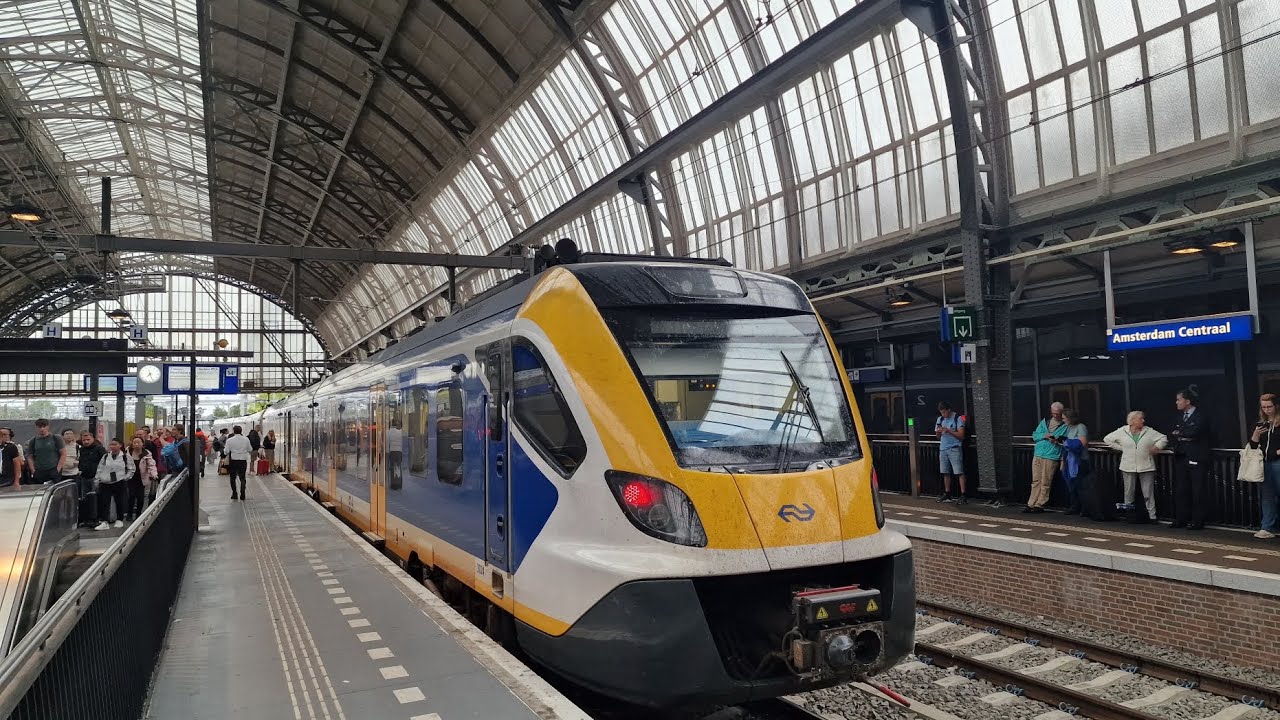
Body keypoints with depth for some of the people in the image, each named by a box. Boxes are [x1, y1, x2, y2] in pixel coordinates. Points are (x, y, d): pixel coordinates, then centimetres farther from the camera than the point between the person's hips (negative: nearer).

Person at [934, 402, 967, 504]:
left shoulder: (958, 419, -5)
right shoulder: (940, 420, 13)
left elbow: (961, 435, -10)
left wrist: (948, 430, -19)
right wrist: (938, 432, -6)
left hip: (954, 449, -6)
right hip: (943, 449, 6)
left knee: (959, 472, -8)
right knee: (945, 473, 8)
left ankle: (963, 495, -8)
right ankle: (947, 495, 16)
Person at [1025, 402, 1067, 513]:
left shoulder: (1065, 425, 2)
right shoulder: (1045, 421, 15)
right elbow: (1035, 436, 12)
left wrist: (1057, 441, -21)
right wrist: (1044, 436, -6)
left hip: (1051, 458, -4)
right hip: (1038, 455, 4)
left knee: (1045, 483, -2)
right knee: (1036, 481, 6)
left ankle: (1039, 505, 5)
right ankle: (1031, 504, 9)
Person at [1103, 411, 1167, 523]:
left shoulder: (1149, 431, 3)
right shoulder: (1122, 431, 1)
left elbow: (1163, 438, 10)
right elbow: (1107, 439, 8)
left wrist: (1156, 447, -4)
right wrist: (1121, 448, 3)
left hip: (1146, 467, 0)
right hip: (1128, 467, 0)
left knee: (1148, 493, 2)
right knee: (1129, 492, 6)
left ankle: (1152, 516, 5)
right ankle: (1128, 513, 13)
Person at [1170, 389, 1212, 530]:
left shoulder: (1201, 416, -6)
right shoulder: (1180, 416, 15)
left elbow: (1194, 432, -22)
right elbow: (1172, 434, 8)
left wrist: (1179, 433, -7)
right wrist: (1183, 437, -10)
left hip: (1196, 459, -7)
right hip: (1181, 458, 7)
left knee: (1198, 491, -2)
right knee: (1181, 490, 9)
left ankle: (1197, 521, 3)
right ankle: (1182, 519, 15)